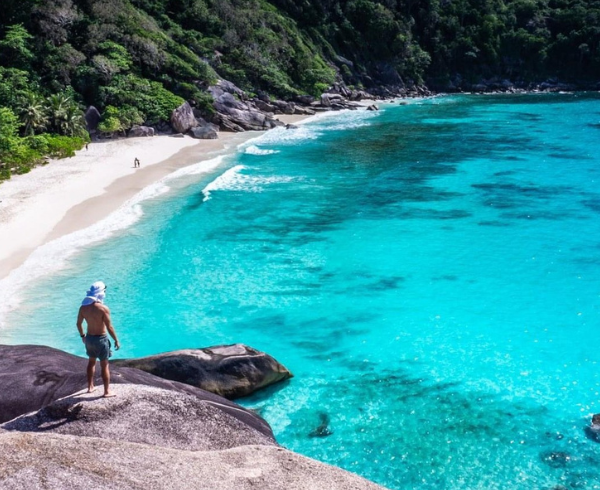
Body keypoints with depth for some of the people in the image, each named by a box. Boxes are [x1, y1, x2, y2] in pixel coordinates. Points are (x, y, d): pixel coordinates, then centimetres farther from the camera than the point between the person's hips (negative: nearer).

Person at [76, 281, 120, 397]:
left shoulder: (83, 307, -5)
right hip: (101, 339, -5)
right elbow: (109, 327, -19)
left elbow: (78, 324, 6)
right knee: (105, 365, 6)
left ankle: (90, 387, 35)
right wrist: (116, 340, -7)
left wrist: (82, 336, 23)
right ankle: (107, 392, 11)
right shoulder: (103, 308, -22)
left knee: (91, 361, 25)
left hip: (89, 338, 5)